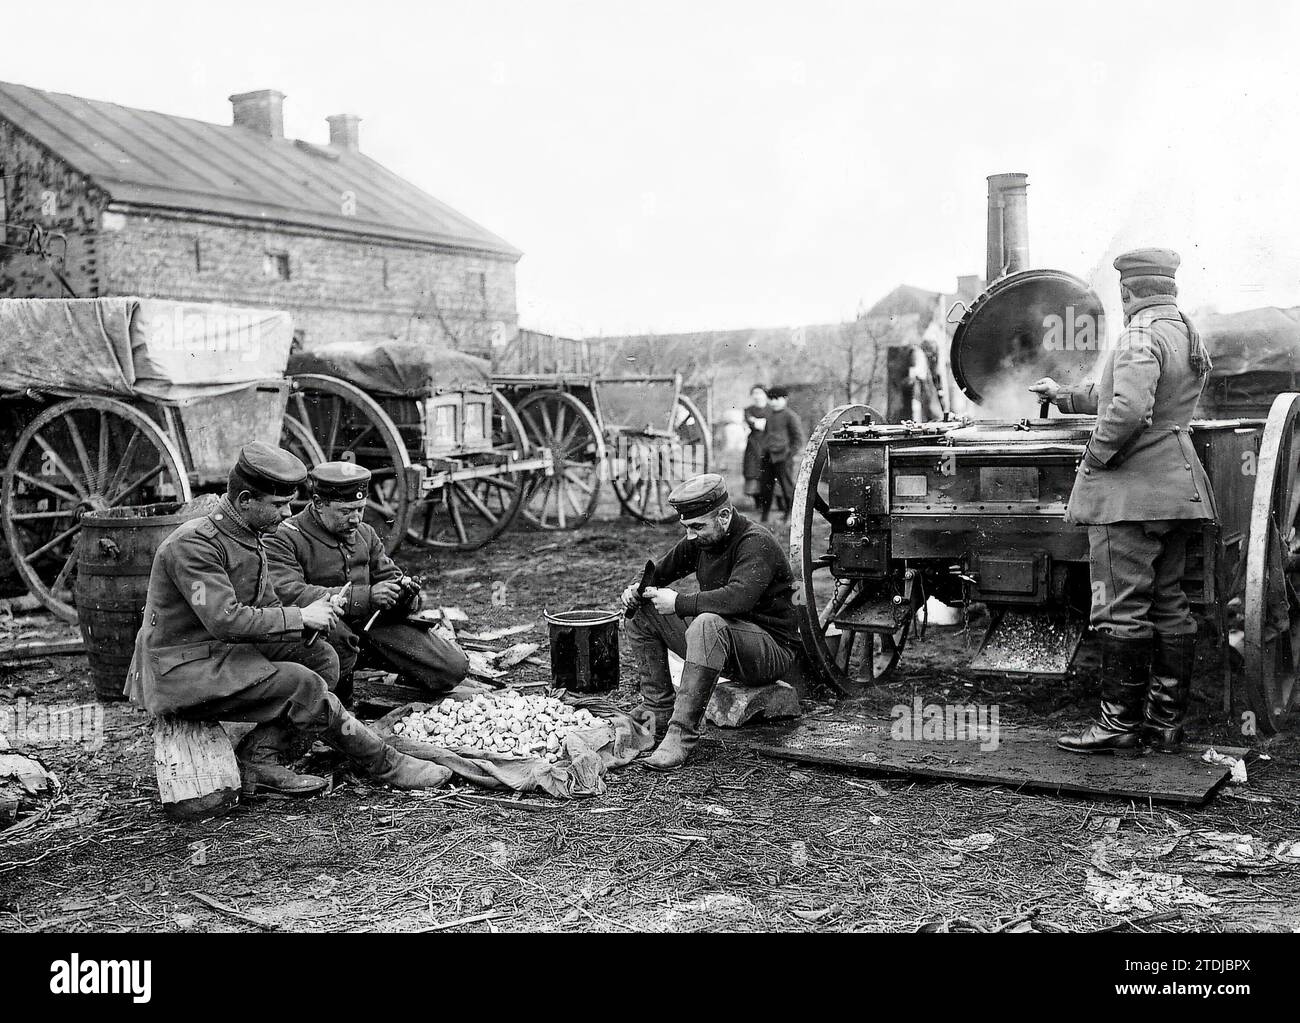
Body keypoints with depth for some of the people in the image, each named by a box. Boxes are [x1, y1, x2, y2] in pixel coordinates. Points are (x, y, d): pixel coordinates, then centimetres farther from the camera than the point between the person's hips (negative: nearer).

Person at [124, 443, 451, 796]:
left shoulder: (248, 538, 9)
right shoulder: (193, 544, -21)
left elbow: (268, 606, 13)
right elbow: (225, 620, -29)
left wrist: (312, 616, -8)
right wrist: (300, 617, -22)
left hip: (221, 653, 10)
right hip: (182, 671, -9)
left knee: (322, 658, -5)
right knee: (300, 684, -21)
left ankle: (258, 757, -8)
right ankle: (388, 765, -8)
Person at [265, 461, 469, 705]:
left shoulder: (365, 534, 14)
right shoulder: (283, 538, -9)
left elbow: (388, 574, 22)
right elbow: (290, 595, -24)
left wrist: (404, 593, -7)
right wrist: (367, 596, -30)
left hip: (373, 622, 5)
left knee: (454, 667, -7)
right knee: (334, 630, -43)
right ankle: (332, 693, -11)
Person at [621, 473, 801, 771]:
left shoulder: (756, 543, -20)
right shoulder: (700, 541, 4)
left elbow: (737, 598, -37)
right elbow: (658, 572, 15)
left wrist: (678, 603, -28)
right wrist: (637, 589, -8)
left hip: (771, 649, -9)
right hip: (720, 639, 9)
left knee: (707, 624, -39)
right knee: (642, 613, 0)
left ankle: (682, 734, -36)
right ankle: (658, 711, -2)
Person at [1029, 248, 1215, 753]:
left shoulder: (1141, 336, -14)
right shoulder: (1187, 334, 17)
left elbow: (1128, 409, -29)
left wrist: (1094, 455, -15)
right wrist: (1064, 395, 36)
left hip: (1130, 489, -9)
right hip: (1176, 487, 10)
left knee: (1121, 608, -3)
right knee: (1169, 604, 11)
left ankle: (1121, 721, 2)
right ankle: (1167, 720, 18)